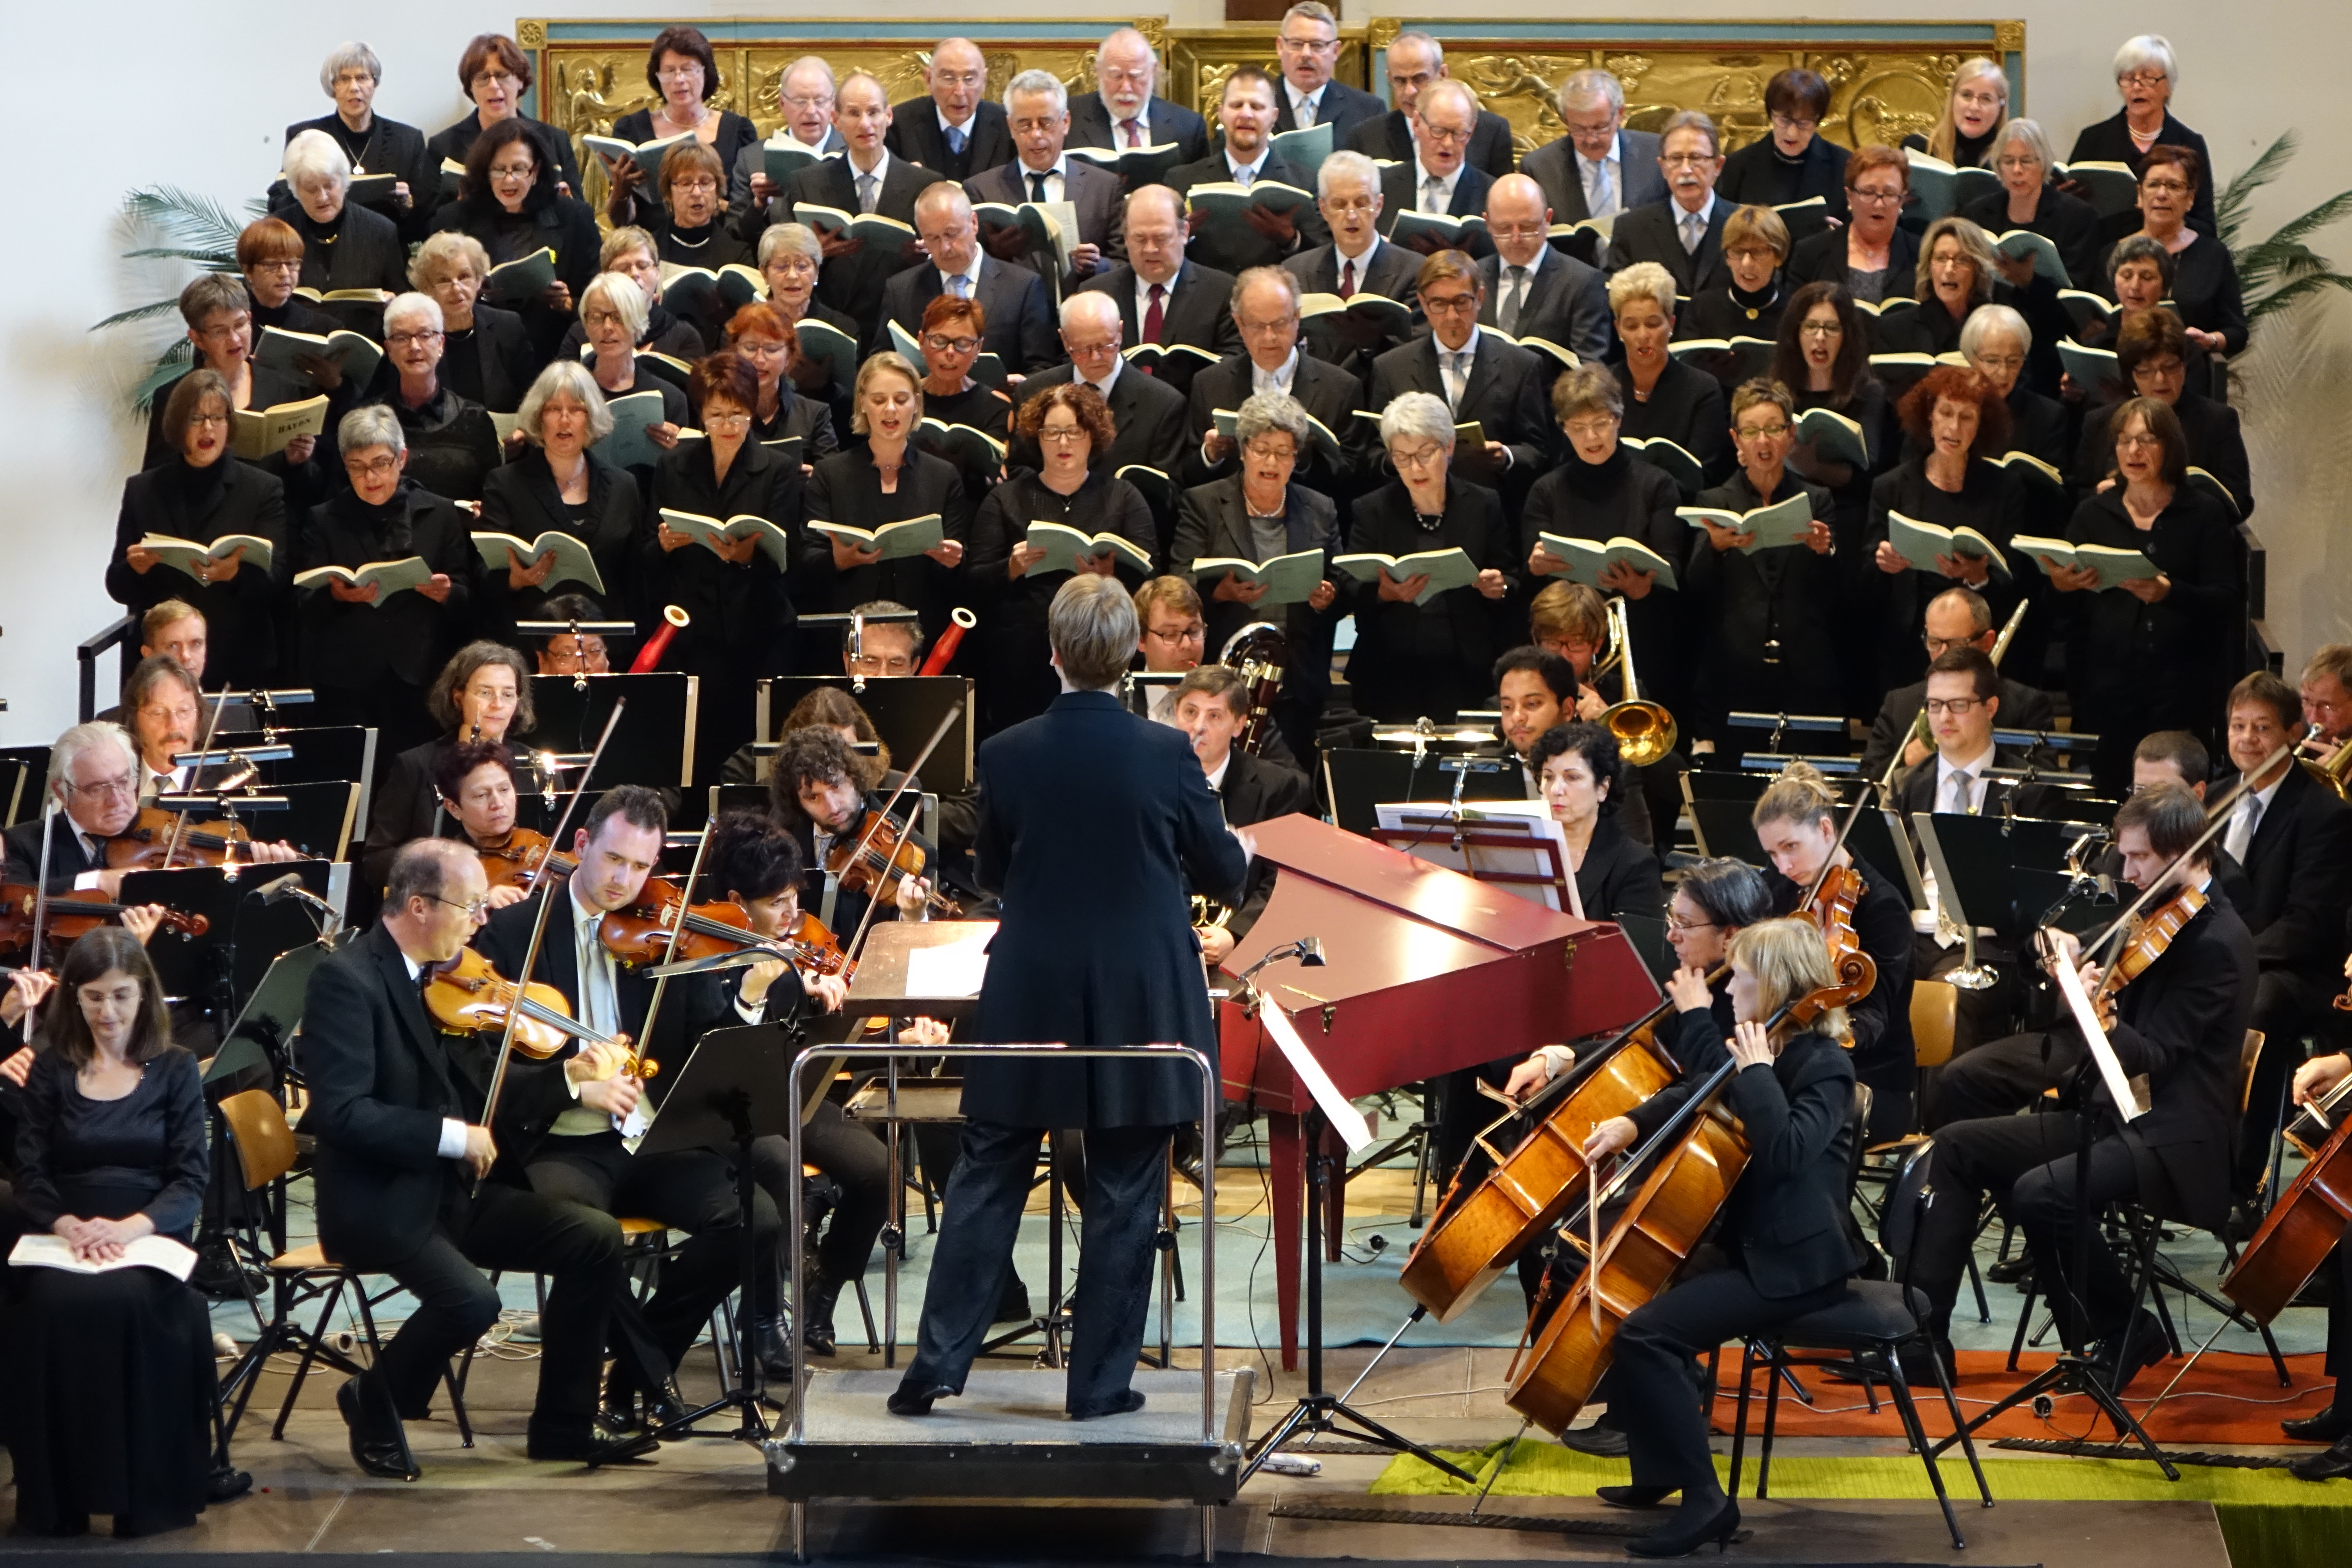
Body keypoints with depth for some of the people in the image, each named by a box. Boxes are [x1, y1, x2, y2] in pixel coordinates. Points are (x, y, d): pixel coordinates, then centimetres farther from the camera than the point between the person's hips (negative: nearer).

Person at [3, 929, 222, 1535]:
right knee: (57, 1303, -35)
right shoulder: (50, 1070, 11)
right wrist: (67, 1225, -20)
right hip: (65, 1243, 1)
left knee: (131, 1302, -37)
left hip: (151, 1240, -1)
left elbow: (191, 1180, 0)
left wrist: (134, 1226, -21)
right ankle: (58, 1496, -26)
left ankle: (147, 1490, -26)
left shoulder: (175, 1070, 9)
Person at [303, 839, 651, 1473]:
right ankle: (374, 1404, 0)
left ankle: (562, 1425, 6)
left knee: (597, 1240, -5)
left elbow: (481, 1085, 11)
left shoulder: (446, 976, 9)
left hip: (453, 1191, 8)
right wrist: (451, 1134, -24)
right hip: (378, 1202, -8)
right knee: (472, 1300, -30)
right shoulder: (346, 980, -16)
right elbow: (342, 1112, -23)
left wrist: (570, 1078, -5)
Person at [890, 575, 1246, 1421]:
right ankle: (1099, 1381, 10)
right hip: (1141, 1004, -1)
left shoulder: (1006, 755, -6)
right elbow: (1221, 874, 1)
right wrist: (1241, 852, 24)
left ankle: (939, 1359, 9)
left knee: (987, 1181, 11)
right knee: (1123, 1193, 7)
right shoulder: (1166, 754, -11)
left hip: (1030, 999, 1)